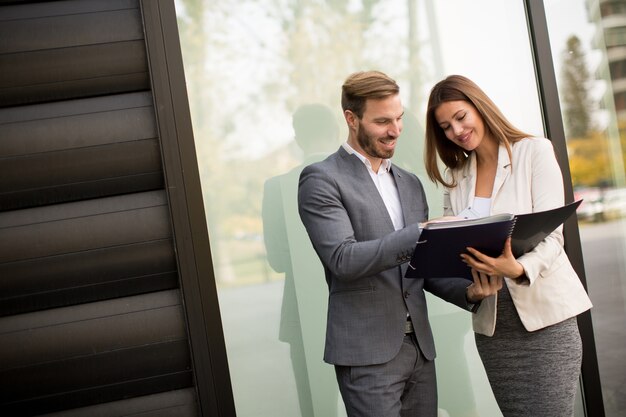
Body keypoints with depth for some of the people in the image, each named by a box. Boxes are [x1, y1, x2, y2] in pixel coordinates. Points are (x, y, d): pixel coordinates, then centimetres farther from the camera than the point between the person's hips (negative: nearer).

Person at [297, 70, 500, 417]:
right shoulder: (322, 179, -7)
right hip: (367, 351, -6)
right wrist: (421, 233, -26)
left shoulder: (410, 183, 15)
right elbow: (343, 260, -18)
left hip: (421, 346, 6)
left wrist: (468, 290, -4)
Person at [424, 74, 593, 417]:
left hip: (544, 312, -4)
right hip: (491, 322, 4)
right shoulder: (455, 177, 13)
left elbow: (551, 235, -10)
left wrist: (518, 269, -29)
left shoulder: (535, 151, -2)